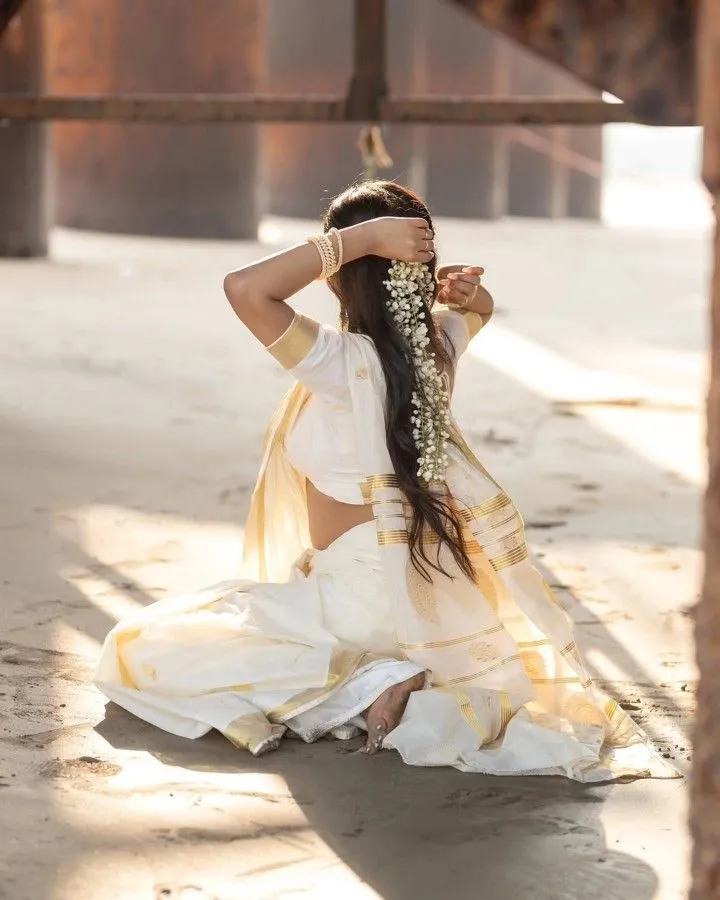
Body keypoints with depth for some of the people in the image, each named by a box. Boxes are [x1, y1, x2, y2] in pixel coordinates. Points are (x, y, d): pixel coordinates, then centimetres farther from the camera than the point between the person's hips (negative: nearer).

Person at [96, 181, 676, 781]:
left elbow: (245, 288, -37)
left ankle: (361, 684, -11)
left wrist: (359, 238, -29)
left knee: (133, 651, -5)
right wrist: (458, 289, -4)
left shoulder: (346, 363, -26)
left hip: (362, 603, -8)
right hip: (431, 592, 8)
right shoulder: (438, 342, -5)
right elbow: (479, 306, 20)